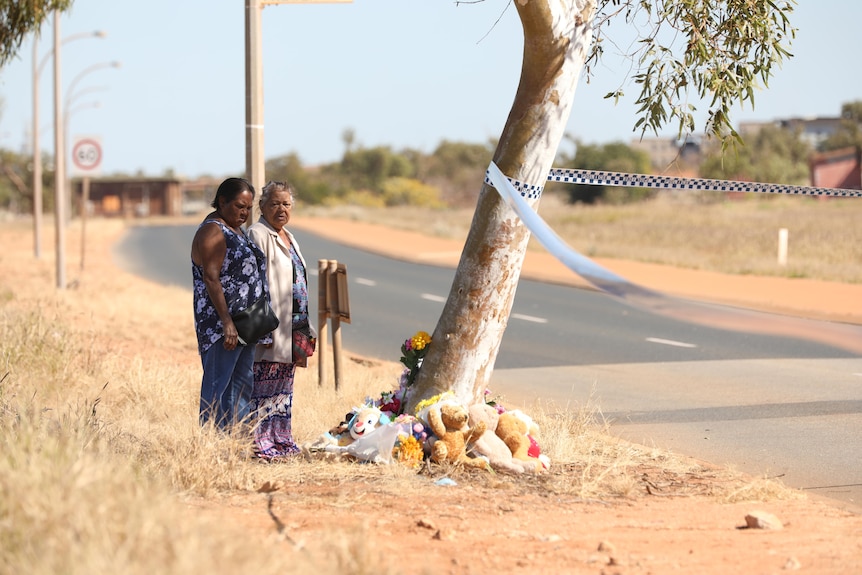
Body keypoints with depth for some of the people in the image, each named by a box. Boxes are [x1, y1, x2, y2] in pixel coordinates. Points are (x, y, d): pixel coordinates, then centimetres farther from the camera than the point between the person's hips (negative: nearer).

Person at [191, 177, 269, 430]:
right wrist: (227, 322, -25)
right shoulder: (212, 231, -12)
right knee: (217, 386, -8)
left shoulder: (236, 230, 18)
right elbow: (211, 279, -19)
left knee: (242, 385, 11)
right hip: (222, 324, -10)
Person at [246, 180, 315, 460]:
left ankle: (281, 439, 18)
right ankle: (262, 444, -6)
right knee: (264, 385, -8)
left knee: (284, 387, 12)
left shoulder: (288, 238, 19)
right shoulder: (258, 234, -9)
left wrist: (306, 328, 21)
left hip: (292, 327, 9)